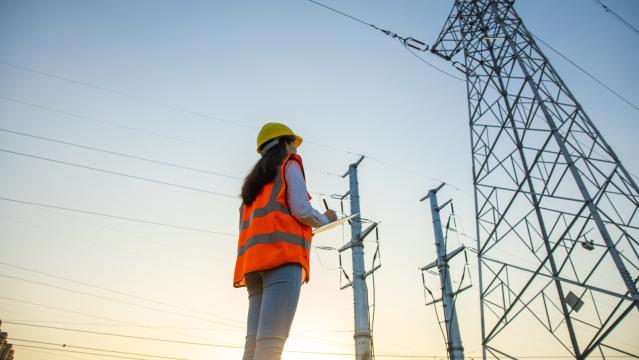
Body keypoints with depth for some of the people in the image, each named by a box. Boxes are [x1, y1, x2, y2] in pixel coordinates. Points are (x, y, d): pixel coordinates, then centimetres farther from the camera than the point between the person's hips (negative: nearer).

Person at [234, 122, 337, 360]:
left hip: (254, 260, 7)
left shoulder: (253, 180, 33)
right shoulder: (290, 165, 12)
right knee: (271, 341, -18)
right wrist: (326, 220, 17)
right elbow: (301, 210, -4)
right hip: (283, 255, -7)